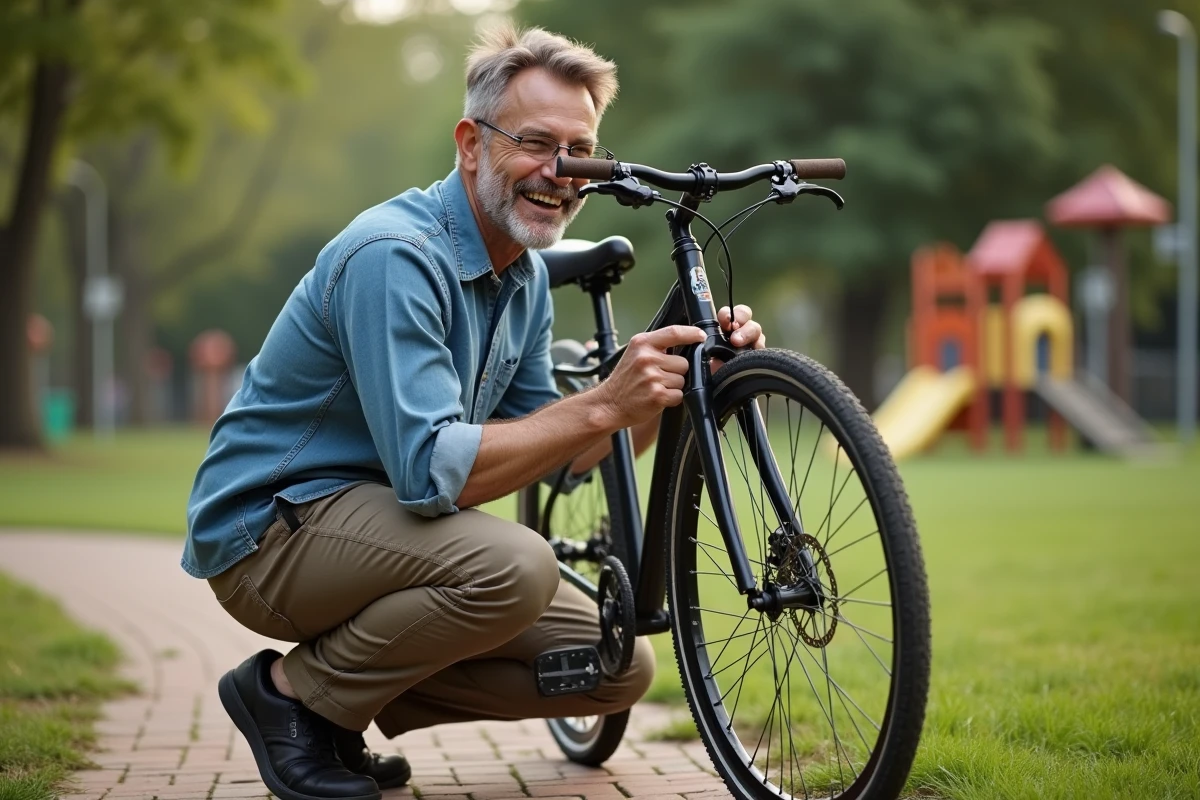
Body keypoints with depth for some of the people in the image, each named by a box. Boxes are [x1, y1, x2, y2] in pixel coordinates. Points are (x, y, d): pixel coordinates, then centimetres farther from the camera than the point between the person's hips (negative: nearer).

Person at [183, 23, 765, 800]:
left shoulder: (526, 276, 5)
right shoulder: (394, 256, -24)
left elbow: (552, 455, 6)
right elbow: (429, 472, -32)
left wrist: (682, 377, -8)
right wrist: (602, 405, -35)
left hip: (380, 521, 9)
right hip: (270, 529, -9)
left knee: (617, 669, 0)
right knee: (513, 565, -34)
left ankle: (360, 695, 11)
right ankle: (295, 695, -11)